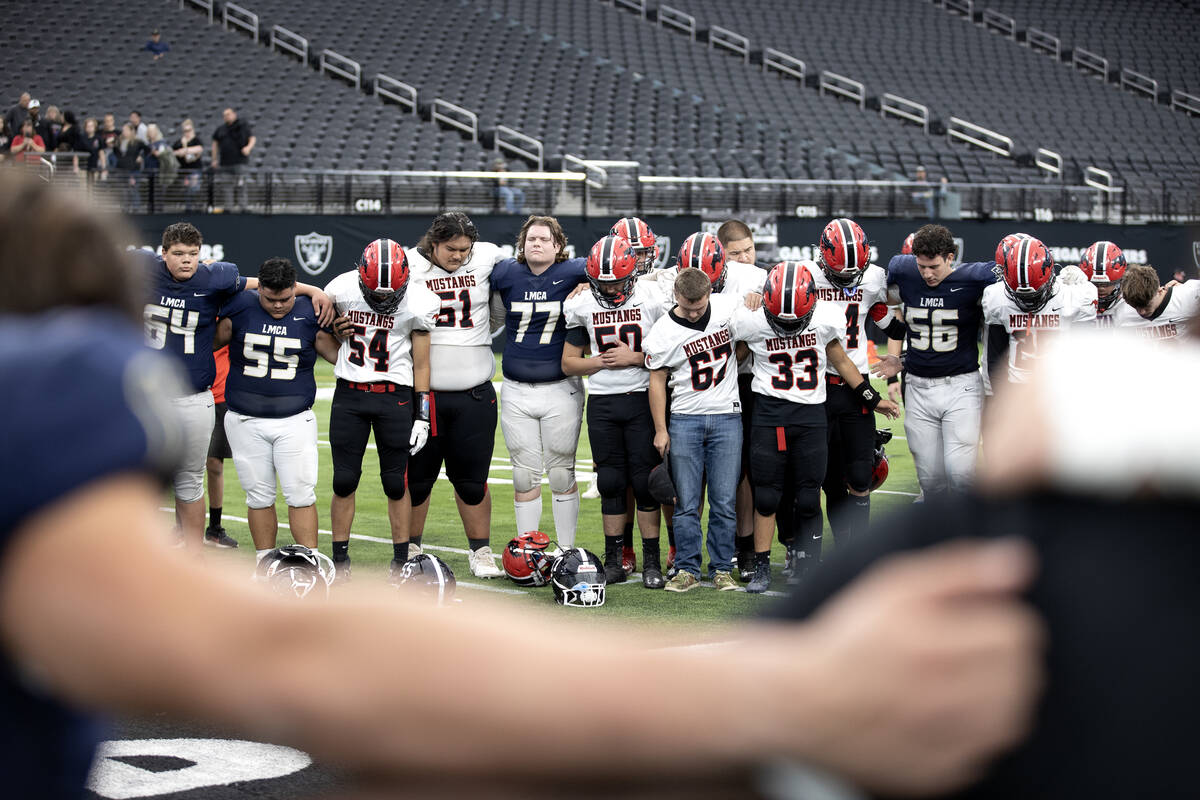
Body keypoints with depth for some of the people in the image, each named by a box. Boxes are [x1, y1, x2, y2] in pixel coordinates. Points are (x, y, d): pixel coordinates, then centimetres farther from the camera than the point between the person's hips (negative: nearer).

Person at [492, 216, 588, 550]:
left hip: (561, 390, -2)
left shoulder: (573, 273, -7)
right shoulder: (506, 273, 1)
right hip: (516, 391, 2)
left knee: (562, 474, 4)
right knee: (525, 475, 6)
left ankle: (568, 552, 14)